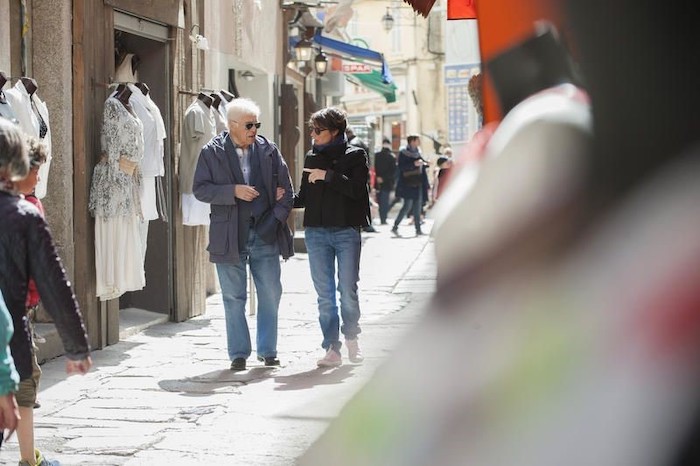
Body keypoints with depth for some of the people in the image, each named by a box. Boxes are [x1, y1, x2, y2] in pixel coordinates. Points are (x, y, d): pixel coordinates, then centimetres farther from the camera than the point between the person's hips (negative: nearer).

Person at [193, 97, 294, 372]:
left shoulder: (268, 150, 8)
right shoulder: (212, 152, 1)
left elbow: (286, 187, 9)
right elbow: (199, 189, -3)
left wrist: (278, 216, -5)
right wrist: (233, 191, -14)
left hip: (265, 235, 2)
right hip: (230, 236, -2)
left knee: (270, 293, 3)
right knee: (234, 297, 5)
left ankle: (267, 351, 16)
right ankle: (239, 354, 14)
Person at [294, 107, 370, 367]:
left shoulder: (355, 155, 2)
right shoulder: (312, 157, 14)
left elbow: (357, 188, -12)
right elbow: (305, 196, 16)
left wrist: (327, 176, -15)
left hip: (347, 231, -4)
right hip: (316, 232, 4)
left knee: (348, 290, -3)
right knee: (324, 294, 2)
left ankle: (351, 337, 20)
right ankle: (332, 348, 7)